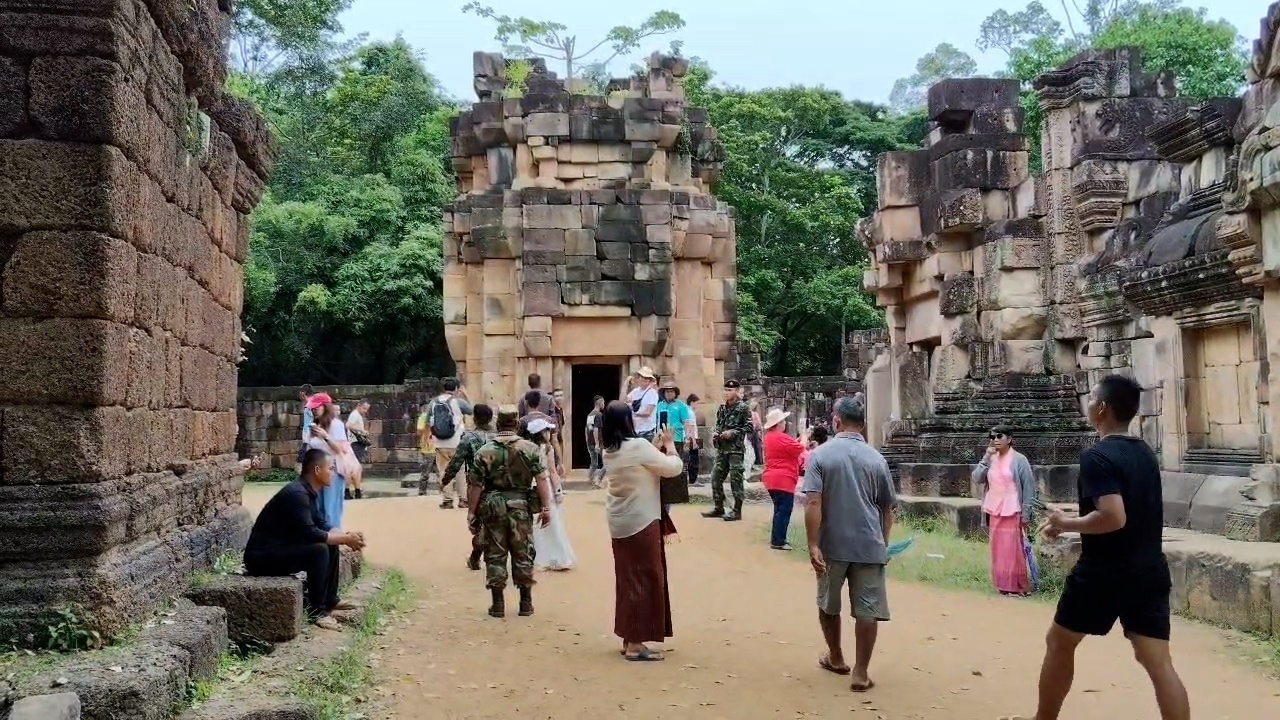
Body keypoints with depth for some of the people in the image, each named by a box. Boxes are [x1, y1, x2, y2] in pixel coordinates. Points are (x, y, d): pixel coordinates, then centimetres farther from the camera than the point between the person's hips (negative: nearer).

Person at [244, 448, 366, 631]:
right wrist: (345, 539, -18)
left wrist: (347, 534, -4)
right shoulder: (296, 493, -23)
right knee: (319, 550, -25)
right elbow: (310, 533, -28)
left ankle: (330, 600, 18)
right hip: (262, 556, -10)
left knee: (331, 544, 9)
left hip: (281, 548, 10)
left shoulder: (309, 492, 7)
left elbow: (322, 525, 13)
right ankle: (316, 611, -15)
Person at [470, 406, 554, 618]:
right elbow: (542, 479, -8)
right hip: (521, 507, 0)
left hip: (493, 508, 0)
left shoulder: (484, 451, -4)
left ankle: (498, 604, 11)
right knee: (523, 555, 10)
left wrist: (473, 511, 7)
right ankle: (526, 603, 15)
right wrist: (546, 507, -4)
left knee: (495, 556, 8)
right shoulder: (530, 449, -4)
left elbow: (476, 486, -3)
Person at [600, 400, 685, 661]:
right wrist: (669, 445, 5)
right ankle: (635, 644, 1)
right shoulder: (638, 445, -18)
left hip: (620, 524, 8)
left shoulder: (610, 451, 6)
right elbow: (674, 468, -11)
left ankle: (629, 639, 20)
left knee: (627, 579, 14)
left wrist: (657, 448, 9)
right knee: (645, 579, -1)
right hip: (641, 522, -8)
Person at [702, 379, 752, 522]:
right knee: (716, 477, 8)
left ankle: (737, 510, 1)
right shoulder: (722, 408, 14)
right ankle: (719, 508, 18)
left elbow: (749, 428, -9)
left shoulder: (743, 408, -5)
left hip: (736, 448, -7)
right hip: (722, 448, 7)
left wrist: (733, 432, -17)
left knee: (735, 480, -5)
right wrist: (715, 433, 3)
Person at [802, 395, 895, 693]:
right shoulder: (876, 458, 1)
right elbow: (887, 509, 9)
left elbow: (813, 503, -15)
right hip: (869, 545, 1)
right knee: (867, 609, 5)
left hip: (832, 544, 0)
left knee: (828, 604, 19)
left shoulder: (820, 455, -6)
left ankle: (835, 658, 34)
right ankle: (861, 673, 5)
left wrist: (813, 545, -14)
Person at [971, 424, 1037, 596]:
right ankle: (1003, 585, 15)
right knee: (998, 550, 8)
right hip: (994, 512, 6)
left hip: (1012, 513, -6)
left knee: (1012, 550, -4)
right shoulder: (991, 459, 10)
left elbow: (1029, 488, -6)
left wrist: (1026, 514, -9)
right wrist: (986, 458, -7)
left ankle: (1019, 587, 5)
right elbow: (977, 479, 1)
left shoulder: (1019, 459, -6)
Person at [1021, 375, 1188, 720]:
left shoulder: (1097, 457, -16)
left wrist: (1066, 523, -12)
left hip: (1103, 573, -6)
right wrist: (1074, 522, 20)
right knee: (1159, 663, 3)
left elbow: (1113, 518, -27)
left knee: (1059, 642, 14)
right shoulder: (1145, 453, 10)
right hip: (1149, 571, 7)